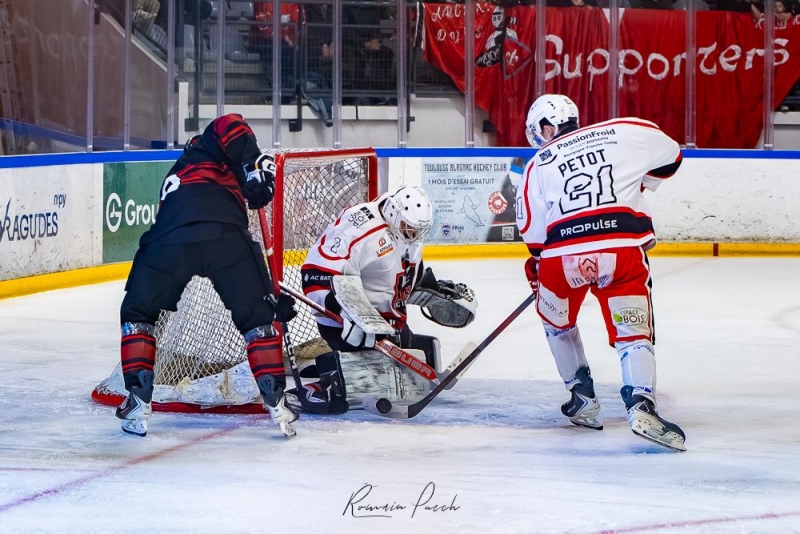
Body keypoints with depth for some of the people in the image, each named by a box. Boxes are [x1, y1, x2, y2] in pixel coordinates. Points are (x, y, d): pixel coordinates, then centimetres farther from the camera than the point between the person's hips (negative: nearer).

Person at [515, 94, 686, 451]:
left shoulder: (537, 166, 17)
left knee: (556, 318, 29)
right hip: (623, 247, -1)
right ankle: (641, 406, -19)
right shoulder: (624, 132, 15)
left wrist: (536, 268, 32)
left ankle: (582, 399, 30)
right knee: (634, 332, 5)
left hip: (563, 254, 1)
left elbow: (534, 233, 13)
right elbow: (670, 157, 28)